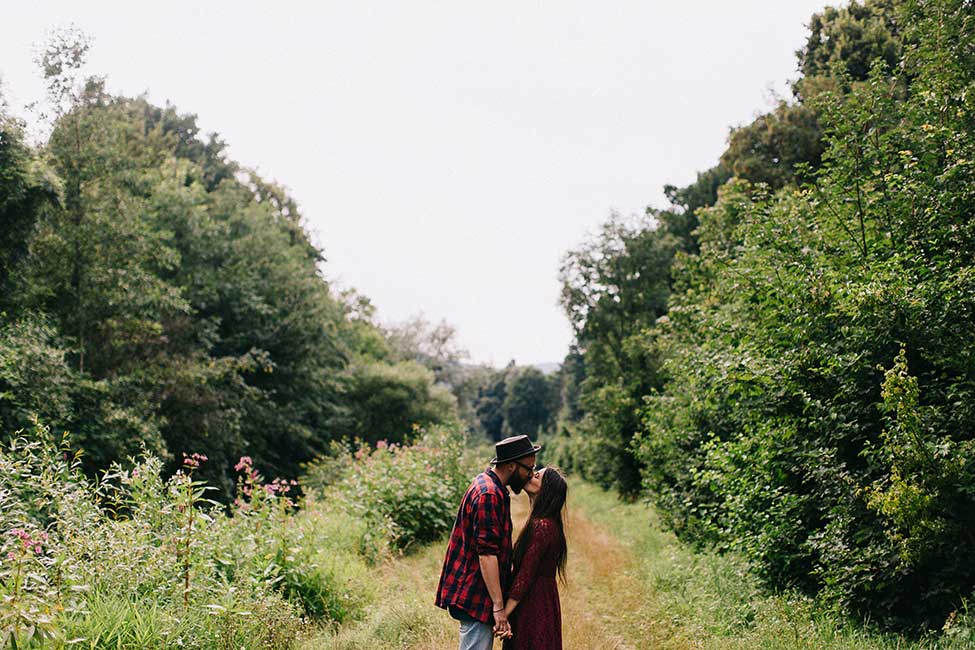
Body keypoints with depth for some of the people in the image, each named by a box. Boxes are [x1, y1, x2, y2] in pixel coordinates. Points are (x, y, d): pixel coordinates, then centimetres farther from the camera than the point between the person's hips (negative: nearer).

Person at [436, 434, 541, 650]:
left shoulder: (488, 485, 14)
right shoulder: (489, 495, -20)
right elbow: (487, 554, -25)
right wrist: (498, 606, -25)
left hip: (472, 592, 11)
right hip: (475, 595, -11)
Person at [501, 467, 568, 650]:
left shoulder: (542, 527, -19)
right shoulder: (545, 523, 11)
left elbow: (525, 575, -22)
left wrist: (504, 613, -21)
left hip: (535, 605, -9)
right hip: (542, 600, 9)